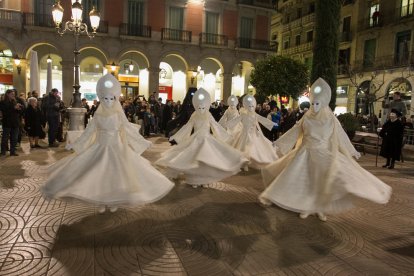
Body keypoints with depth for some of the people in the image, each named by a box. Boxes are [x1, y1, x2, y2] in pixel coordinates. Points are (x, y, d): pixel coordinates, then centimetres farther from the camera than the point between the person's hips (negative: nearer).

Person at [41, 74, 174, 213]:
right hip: (100, 149, 1)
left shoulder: (119, 114, -6)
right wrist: (75, 144, 4)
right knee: (99, 175, 0)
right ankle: (101, 202, 16)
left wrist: (142, 142, 0)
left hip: (117, 149, -1)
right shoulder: (98, 115, -3)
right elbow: (89, 132, 4)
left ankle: (115, 201, 18)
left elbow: (129, 130, 0)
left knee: (116, 175, 0)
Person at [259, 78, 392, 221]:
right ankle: (306, 207, 16)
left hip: (324, 154, 0)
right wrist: (279, 142, 6)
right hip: (306, 153, 1)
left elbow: (341, 135, 7)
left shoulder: (330, 119, -2)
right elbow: (294, 132, 5)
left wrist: (352, 150, 12)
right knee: (305, 181, 1)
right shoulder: (307, 117, -1)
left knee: (323, 182, -6)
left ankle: (320, 208, 12)